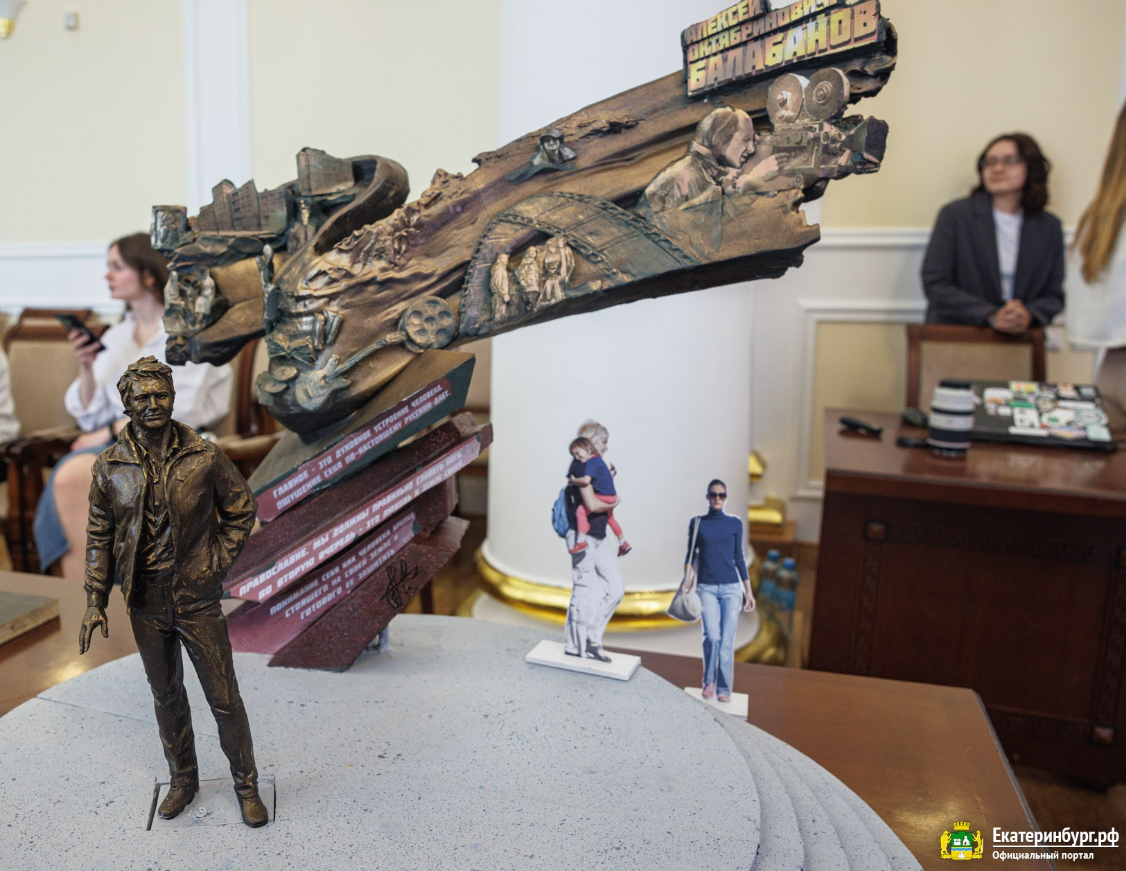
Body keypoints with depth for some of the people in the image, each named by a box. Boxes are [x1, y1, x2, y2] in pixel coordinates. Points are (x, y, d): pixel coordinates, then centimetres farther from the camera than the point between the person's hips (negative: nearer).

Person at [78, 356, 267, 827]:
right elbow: (99, 538, 4)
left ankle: (246, 784, 24)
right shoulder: (109, 467, -4)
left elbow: (242, 509, 3)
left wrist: (219, 561, -5)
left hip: (197, 598, -2)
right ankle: (183, 779, 39)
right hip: (145, 601, 2)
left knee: (224, 699, 5)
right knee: (166, 696, 18)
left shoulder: (205, 457, -10)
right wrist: (95, 602, 2)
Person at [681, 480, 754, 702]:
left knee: (727, 641, -4)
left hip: (731, 588, 1)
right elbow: (691, 554, 10)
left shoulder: (735, 523, 9)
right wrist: (686, 582, -1)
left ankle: (724, 689, 9)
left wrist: (749, 591, 10)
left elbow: (739, 558, 12)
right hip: (706, 588, -1)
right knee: (712, 636, -16)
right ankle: (709, 681, 6)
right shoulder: (697, 523, 8)